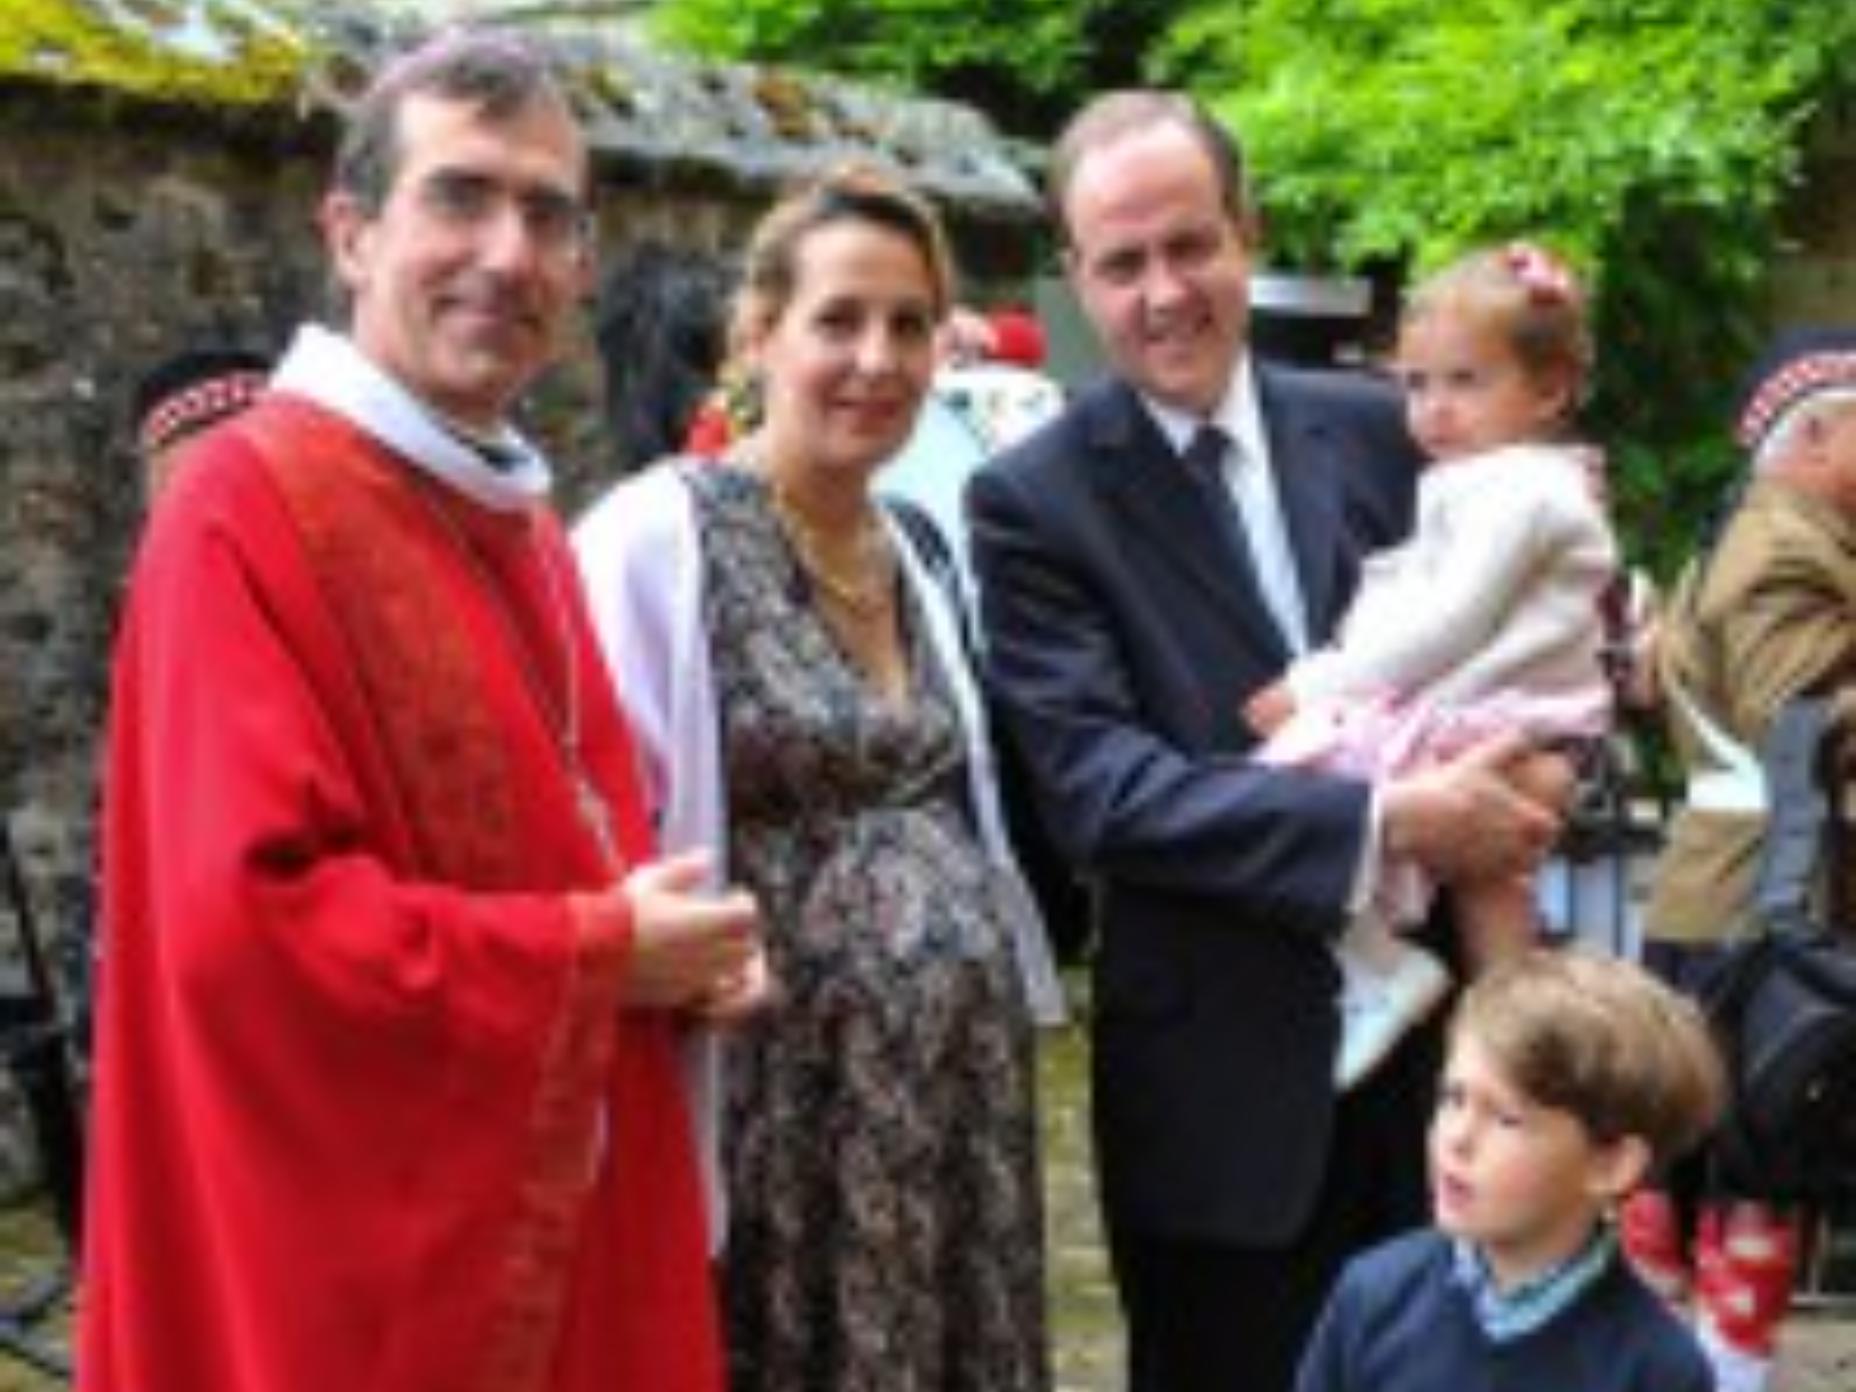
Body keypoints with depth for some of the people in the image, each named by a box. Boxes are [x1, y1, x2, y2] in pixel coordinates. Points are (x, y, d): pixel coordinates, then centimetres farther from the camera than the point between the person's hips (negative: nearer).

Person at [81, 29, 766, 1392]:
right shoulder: (247, 509, -15)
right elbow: (243, 914, -24)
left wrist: (675, 944, -1)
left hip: (559, 1231, 9)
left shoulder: (522, 521, 12)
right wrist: (598, 956, -15)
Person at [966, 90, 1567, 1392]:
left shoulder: (1372, 432, 6)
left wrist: (1511, 771, -9)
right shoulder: (1035, 500, -8)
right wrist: (1383, 820, -25)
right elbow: (1093, 782, -18)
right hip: (1222, 1078, -4)